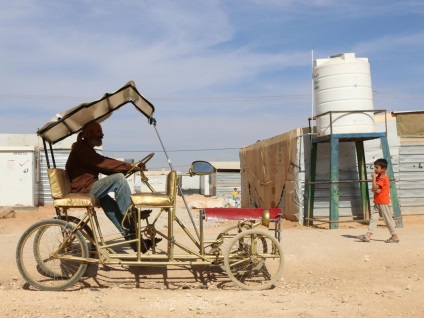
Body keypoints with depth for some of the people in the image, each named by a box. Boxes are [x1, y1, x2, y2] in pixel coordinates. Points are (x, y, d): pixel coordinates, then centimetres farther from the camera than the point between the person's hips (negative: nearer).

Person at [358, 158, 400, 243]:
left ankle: (395, 236, 8)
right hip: (377, 202, 9)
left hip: (384, 203, -9)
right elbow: (374, 189, 14)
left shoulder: (383, 178, -16)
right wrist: (375, 189, -9)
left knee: (388, 219, -1)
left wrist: (374, 178, -19)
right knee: (374, 217, 2)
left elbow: (375, 188, -25)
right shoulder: (378, 177, 14)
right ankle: (368, 235, -3)